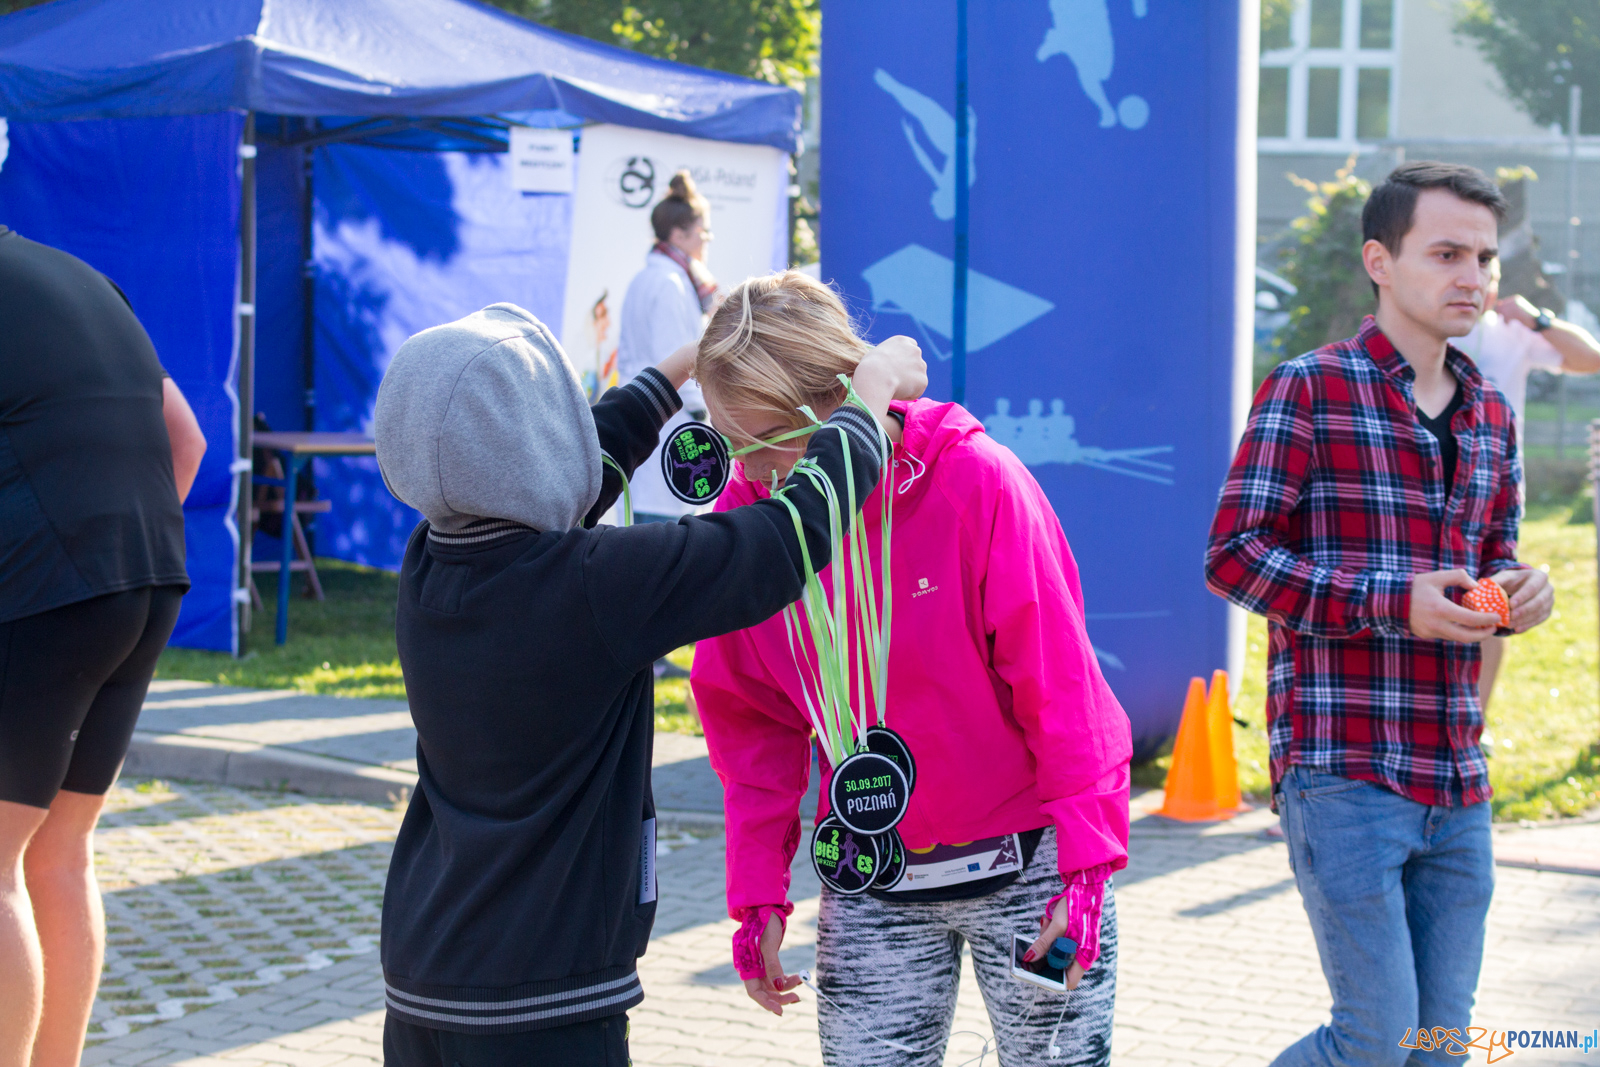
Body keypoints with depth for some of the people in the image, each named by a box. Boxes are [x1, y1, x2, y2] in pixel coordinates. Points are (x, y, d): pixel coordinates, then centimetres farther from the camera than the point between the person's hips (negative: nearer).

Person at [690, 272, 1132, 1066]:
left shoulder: (974, 480, -16)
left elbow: (1059, 683, -12)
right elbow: (752, 726, 5)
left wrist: (1086, 862, -13)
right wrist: (758, 892, 2)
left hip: (1026, 865, -3)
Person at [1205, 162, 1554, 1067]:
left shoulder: (1490, 415, 15)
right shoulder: (1309, 391, -6)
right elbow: (1233, 556, -11)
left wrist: (1516, 593, 1)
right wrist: (1391, 603, -20)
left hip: (1458, 784, 7)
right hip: (1343, 774, -7)